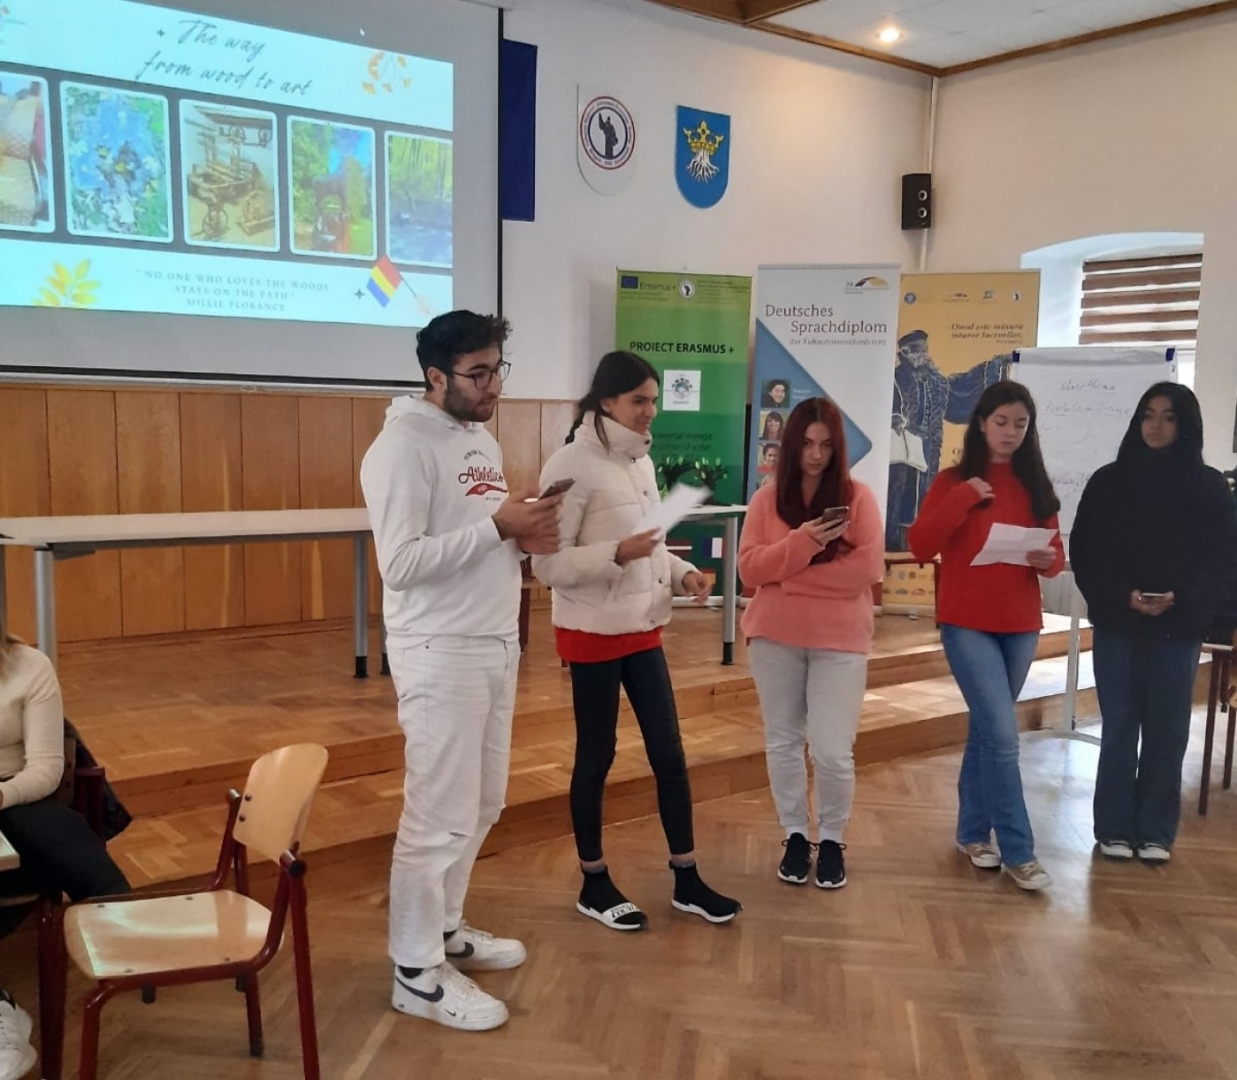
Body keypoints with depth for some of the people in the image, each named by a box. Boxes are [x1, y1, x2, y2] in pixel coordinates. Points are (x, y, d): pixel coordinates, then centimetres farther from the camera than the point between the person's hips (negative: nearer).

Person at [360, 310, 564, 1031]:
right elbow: (401, 562, -23)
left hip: (498, 647, 9)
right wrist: (498, 526, -24)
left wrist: (527, 536, -2)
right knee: (440, 817, -1)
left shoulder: (484, 442, 13)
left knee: (482, 806, 18)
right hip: (442, 655, -9)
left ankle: (445, 929, 35)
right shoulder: (404, 447, -15)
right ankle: (418, 974, 15)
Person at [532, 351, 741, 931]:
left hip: (643, 629, 7)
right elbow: (548, 564, -18)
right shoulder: (572, 464, -15)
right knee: (596, 755, 6)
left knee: (669, 752, 11)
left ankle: (687, 880, 24)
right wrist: (617, 554, -30)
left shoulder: (640, 462, 9)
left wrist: (681, 573, -2)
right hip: (592, 633, -7)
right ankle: (594, 884, 23)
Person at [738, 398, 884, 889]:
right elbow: (749, 567, -6)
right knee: (782, 742, 11)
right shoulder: (767, 498, 2)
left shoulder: (857, 497, -3)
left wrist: (790, 573, -13)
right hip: (775, 636, 2)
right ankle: (795, 836, 28)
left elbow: (868, 568, -13)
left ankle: (832, 840, 20)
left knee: (833, 751, -3)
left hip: (839, 640, -2)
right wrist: (800, 543, -21)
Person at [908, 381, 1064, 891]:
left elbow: (1057, 555, 8)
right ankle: (1018, 852, 1)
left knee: (986, 729, 13)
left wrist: (1047, 559, -14)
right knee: (1002, 736, -9)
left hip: (1021, 626, 4)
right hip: (967, 623, -4)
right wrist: (963, 498, -20)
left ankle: (972, 832, 27)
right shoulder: (953, 480, -3)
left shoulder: (1035, 484, 8)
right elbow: (920, 546, -13)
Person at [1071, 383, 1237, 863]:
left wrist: (1180, 598, -16)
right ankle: (1115, 828, 15)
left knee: (1167, 730, 6)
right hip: (1116, 624, 0)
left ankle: (1156, 832, 18)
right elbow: (1083, 553, 0)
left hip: (1179, 628, 0)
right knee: (1119, 727, 5)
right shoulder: (1108, 481, 2)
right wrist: (1121, 597, -14)